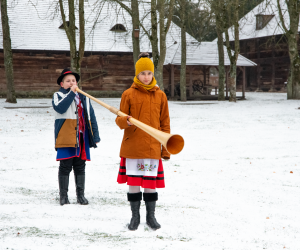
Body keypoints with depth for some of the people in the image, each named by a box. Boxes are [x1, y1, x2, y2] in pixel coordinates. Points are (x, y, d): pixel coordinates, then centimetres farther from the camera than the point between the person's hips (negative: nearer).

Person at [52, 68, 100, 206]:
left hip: (82, 138, 4)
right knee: (65, 167, -1)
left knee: (80, 167, 9)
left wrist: (95, 136, 10)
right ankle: (63, 196, 7)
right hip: (65, 138, -4)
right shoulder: (58, 96, 2)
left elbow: (91, 117, 16)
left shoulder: (84, 97, 16)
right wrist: (71, 93, -18)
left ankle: (81, 195, 16)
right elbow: (60, 108, -21)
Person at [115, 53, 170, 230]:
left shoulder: (160, 95, 8)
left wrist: (166, 148, 6)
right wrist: (125, 121, -22)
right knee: (133, 182, 1)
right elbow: (119, 120, 3)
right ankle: (135, 216, 14)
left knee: (151, 183, 3)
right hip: (132, 147, -1)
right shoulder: (129, 94, 2)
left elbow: (165, 123, 10)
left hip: (153, 147, 1)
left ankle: (151, 216, 17)